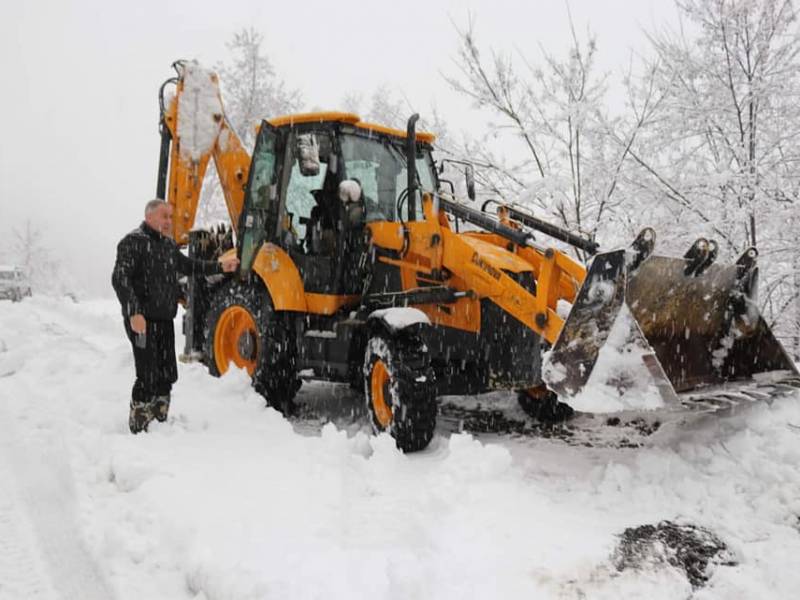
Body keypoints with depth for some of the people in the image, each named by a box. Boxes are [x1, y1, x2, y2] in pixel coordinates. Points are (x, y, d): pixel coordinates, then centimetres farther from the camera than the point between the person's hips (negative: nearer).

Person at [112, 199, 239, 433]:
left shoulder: (168, 244, 16)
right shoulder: (133, 242, -10)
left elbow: (187, 265, 31)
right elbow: (120, 279, -17)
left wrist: (219, 267, 22)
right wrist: (134, 313, -25)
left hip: (165, 320, 8)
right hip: (142, 321, -8)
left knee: (167, 376, 12)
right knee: (148, 377, -8)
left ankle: (160, 422, 26)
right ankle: (138, 428, 5)